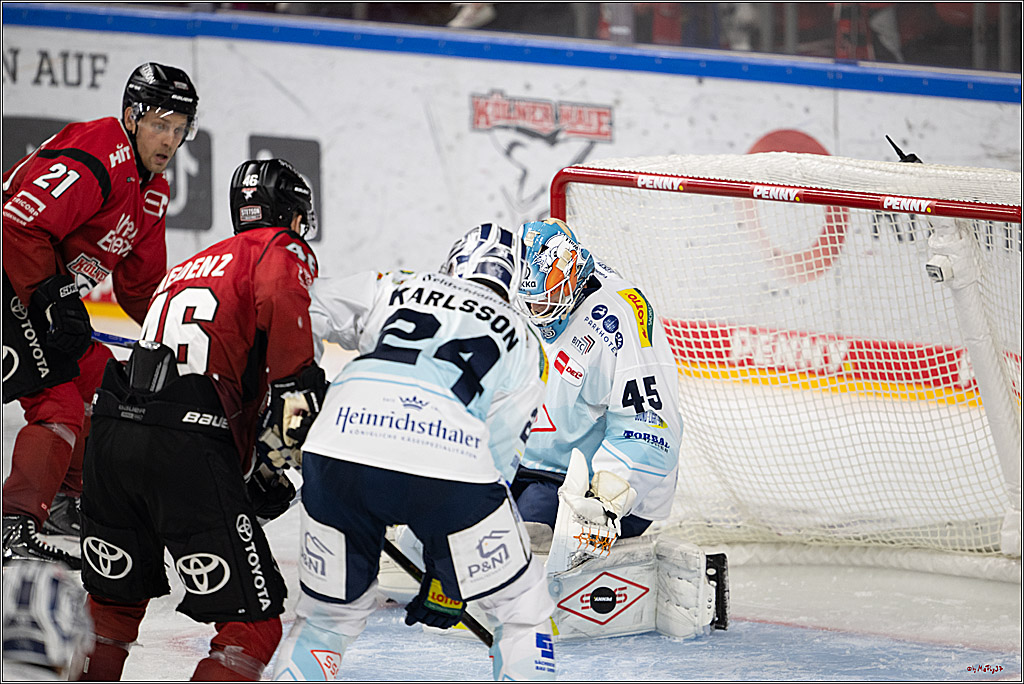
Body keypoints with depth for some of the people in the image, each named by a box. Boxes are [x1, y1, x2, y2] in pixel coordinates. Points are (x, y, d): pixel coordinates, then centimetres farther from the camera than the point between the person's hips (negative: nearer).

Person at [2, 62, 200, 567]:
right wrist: (50, 303, -27)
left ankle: (66, 502, 27)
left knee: (101, 378, 19)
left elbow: (141, 283, 22)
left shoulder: (151, 190, 13)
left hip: (53, 291, 11)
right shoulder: (94, 160, -21)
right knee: (60, 403, -18)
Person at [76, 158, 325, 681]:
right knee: (254, 623, -3)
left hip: (112, 433, 7)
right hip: (188, 450, -7)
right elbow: (280, 296, -17)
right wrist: (296, 385, -16)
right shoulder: (282, 249, 9)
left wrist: (255, 478, 29)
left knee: (114, 602, 27)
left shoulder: (190, 267, 32)